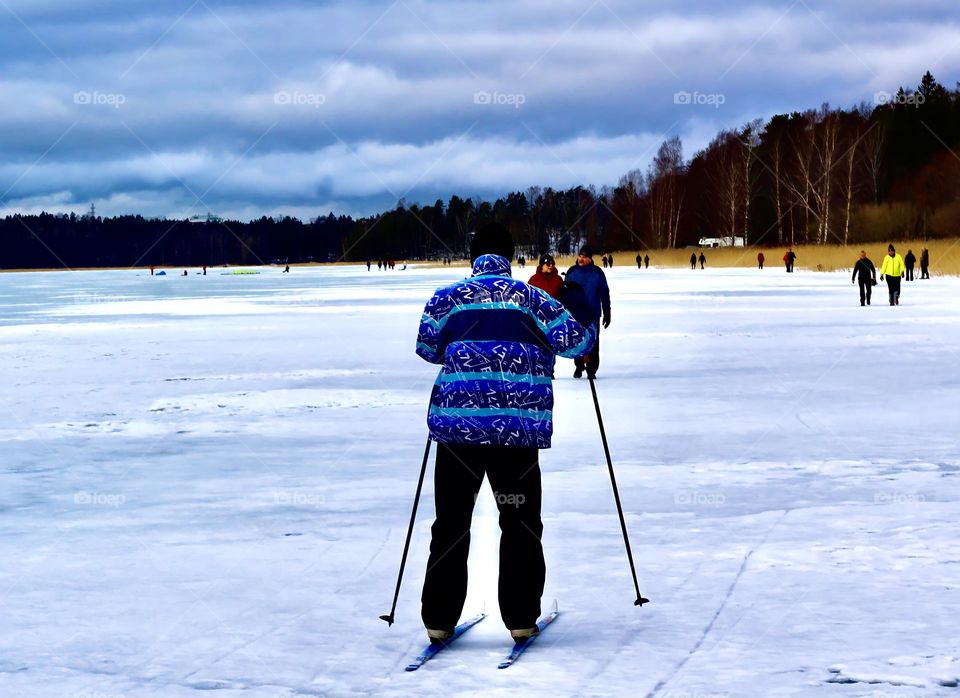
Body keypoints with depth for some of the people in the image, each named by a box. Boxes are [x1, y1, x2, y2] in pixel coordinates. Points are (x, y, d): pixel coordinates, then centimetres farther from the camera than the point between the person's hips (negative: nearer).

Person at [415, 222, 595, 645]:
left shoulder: (447, 298, 5)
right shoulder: (530, 298, 2)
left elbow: (426, 347, 12)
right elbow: (574, 340, 2)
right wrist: (590, 333, 24)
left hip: (457, 425, 1)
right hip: (518, 429, -1)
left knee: (451, 523, 9)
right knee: (520, 524, 11)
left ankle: (439, 621, 9)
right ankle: (521, 619, 9)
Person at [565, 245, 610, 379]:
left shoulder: (597, 272, -2)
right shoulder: (572, 271, 2)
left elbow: (604, 294, 2)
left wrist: (607, 313, 1)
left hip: (593, 313, -2)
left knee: (593, 342, 0)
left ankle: (592, 369, 5)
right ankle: (579, 367, 19)